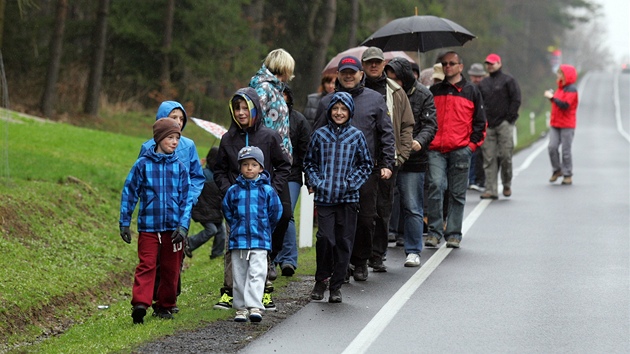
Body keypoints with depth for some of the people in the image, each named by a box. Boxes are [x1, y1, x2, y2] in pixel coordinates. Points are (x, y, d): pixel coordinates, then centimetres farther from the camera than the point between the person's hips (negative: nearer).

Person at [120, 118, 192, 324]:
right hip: (148, 227, -2)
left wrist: (183, 225, -6)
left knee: (171, 269, 9)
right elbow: (129, 193, 3)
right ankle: (140, 303, -20)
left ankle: (165, 306, 21)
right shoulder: (143, 165, -1)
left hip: (173, 227, 2)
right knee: (146, 265, -12)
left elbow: (186, 199, 5)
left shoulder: (180, 168, 4)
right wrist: (124, 223, 2)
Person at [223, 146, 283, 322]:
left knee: (257, 274, -12)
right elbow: (227, 210, 17)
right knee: (239, 276, 6)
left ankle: (255, 306, -17)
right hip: (238, 240, 2)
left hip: (260, 241, -2)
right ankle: (241, 308, 13)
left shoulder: (267, 190, -1)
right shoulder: (233, 190, 4)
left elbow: (276, 212, 7)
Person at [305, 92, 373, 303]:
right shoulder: (320, 135, 7)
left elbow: (366, 165, 10)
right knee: (325, 238, -13)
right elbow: (309, 162, 16)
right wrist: (313, 182, 1)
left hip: (348, 198, 1)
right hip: (324, 196, -1)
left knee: (344, 242, 2)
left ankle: (336, 285, 12)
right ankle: (321, 279, 7)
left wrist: (352, 183, -4)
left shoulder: (356, 136, 5)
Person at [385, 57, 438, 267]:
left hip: (412, 160, -2)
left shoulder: (423, 95, 1)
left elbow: (430, 125, -3)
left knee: (412, 208, 0)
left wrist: (420, 141, -23)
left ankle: (413, 251, 8)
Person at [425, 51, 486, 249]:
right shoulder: (434, 91, 15)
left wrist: (473, 144, -1)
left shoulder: (471, 92, 10)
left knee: (457, 194, 2)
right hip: (436, 150, 1)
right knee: (436, 186, -15)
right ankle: (434, 231, -9)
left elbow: (479, 122, 10)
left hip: (460, 150, -1)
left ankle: (453, 233, 9)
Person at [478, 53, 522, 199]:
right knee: (489, 158, -2)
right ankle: (491, 189, -3)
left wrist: (509, 118, -8)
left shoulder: (508, 80, 2)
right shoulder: (483, 83, 17)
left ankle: (507, 185, 14)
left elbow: (516, 100, -3)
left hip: (504, 124, -4)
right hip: (488, 126, 4)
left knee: (505, 155, -5)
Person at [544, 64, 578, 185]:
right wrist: (551, 96, 5)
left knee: (566, 151, -2)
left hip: (567, 125, -7)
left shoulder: (571, 89, -11)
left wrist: (552, 97, -19)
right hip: (555, 124, 7)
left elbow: (565, 105, -22)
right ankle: (557, 170, 11)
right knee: (552, 147, -4)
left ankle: (568, 175, 6)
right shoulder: (560, 88, 15)